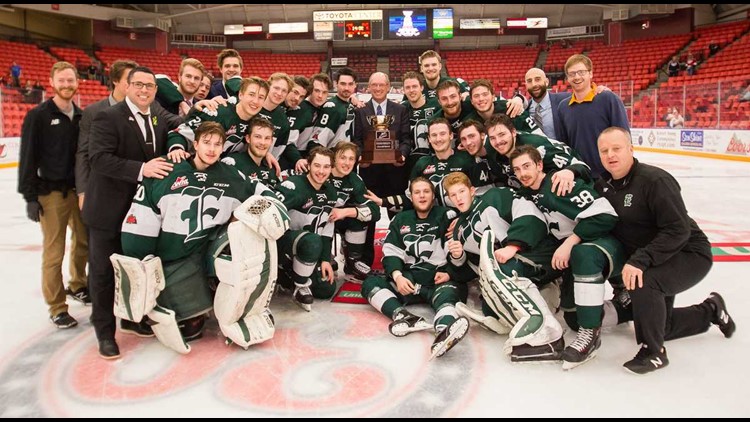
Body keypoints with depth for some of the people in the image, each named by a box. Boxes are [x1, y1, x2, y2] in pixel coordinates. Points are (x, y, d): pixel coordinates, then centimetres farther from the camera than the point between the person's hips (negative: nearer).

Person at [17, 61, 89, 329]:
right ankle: (57, 308, 10)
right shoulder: (38, 116, -6)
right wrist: (30, 197, -11)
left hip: (79, 190, 5)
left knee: (84, 242, 12)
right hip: (51, 193, -5)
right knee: (54, 253, -1)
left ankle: (77, 286, 35)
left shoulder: (82, 116, 8)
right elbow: (28, 159, -8)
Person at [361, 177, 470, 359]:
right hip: (409, 280, 4)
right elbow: (391, 253, 6)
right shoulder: (400, 220, 15)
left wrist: (450, 273, -16)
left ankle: (444, 333, -69)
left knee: (450, 291, -37)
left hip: (440, 280, -3)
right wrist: (398, 277, -13)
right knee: (370, 283, -17)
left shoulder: (447, 216, 5)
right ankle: (404, 316, -45)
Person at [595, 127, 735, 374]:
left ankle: (654, 352, -14)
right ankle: (710, 310, 43)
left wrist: (640, 260, -38)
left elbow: (678, 231, -29)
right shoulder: (604, 185, -3)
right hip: (642, 258, 8)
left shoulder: (654, 180, -25)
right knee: (657, 326, 14)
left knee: (644, 282, -36)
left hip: (689, 255, -8)